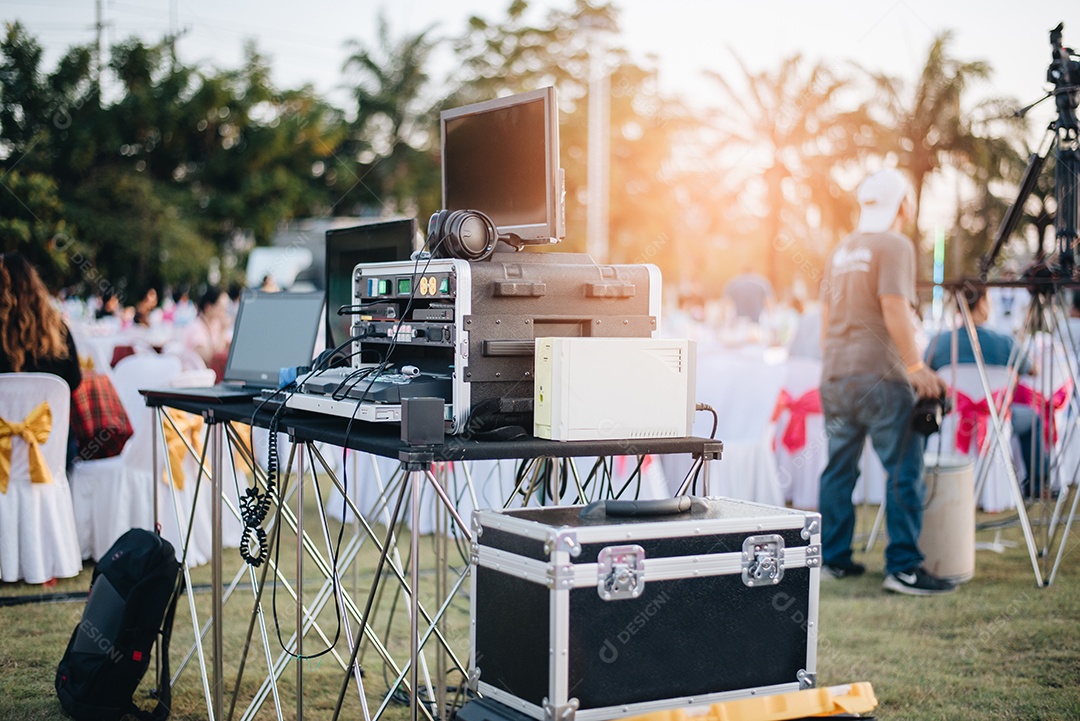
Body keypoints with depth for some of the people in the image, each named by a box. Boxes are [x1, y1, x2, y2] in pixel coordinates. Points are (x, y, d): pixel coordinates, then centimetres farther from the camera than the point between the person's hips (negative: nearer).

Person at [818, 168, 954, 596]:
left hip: (835, 378, 8)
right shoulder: (894, 246, -7)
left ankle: (833, 559, 17)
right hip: (879, 376, -8)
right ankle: (903, 568, -8)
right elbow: (894, 310, -16)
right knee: (904, 473, -6)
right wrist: (916, 367, -13)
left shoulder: (842, 250, 17)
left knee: (839, 469, 12)